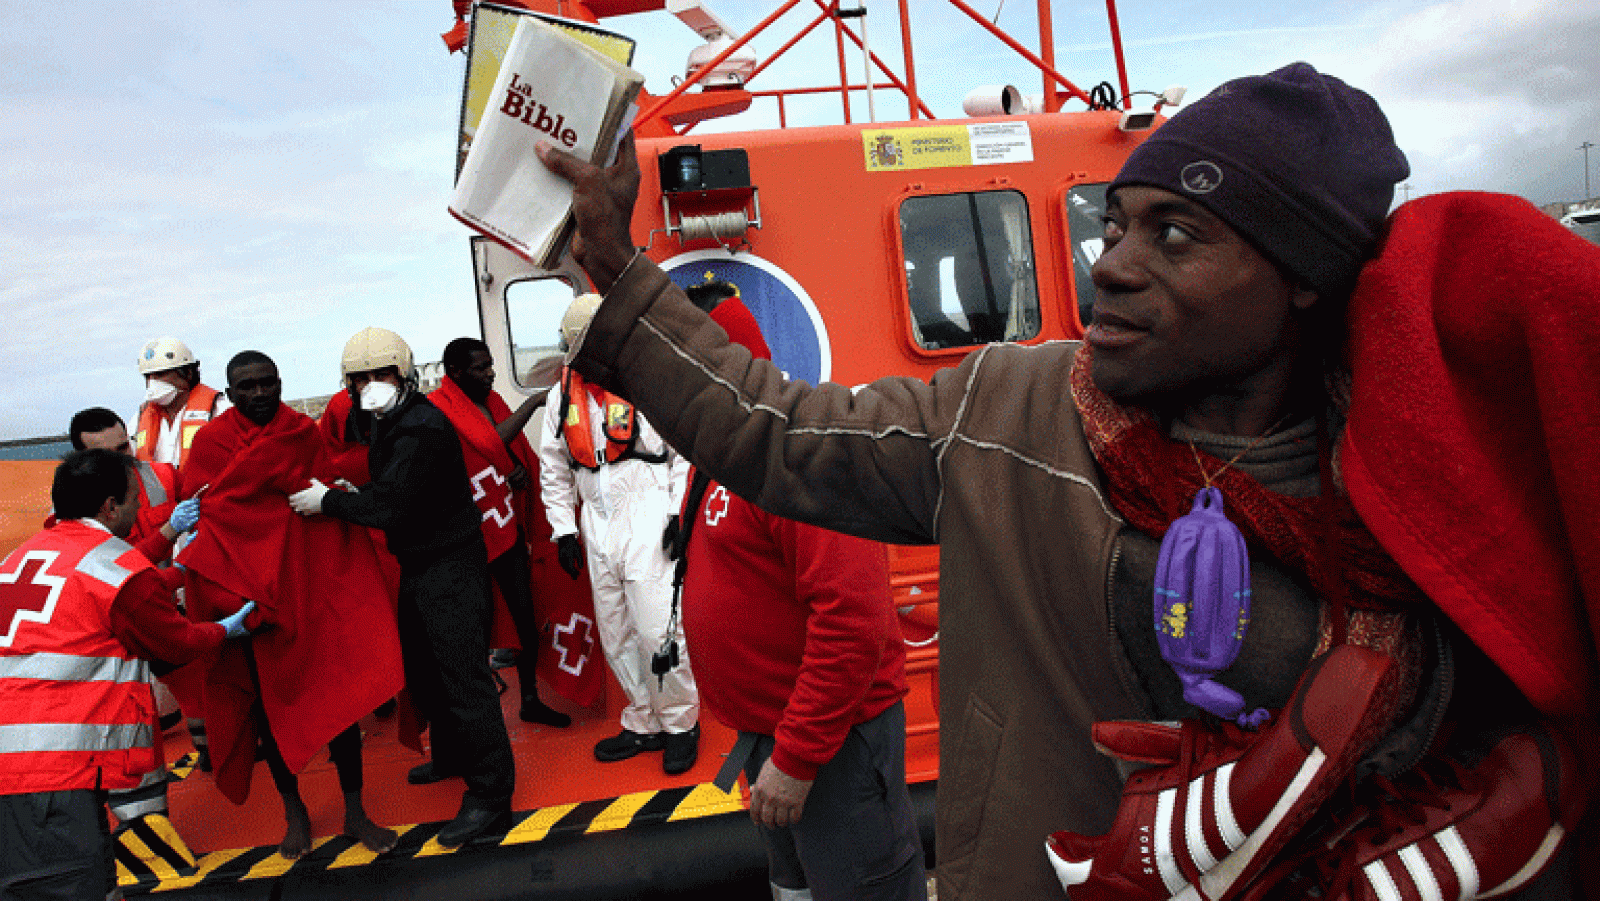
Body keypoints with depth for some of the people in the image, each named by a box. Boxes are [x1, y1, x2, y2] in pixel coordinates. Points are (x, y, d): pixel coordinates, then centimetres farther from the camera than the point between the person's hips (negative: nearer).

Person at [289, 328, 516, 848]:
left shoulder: (422, 427, -21)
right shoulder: (387, 424, 11)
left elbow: (389, 505, -26)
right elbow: (382, 489, 19)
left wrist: (327, 501, -13)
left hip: (451, 569, -10)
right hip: (416, 566, 10)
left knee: (463, 676, -8)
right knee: (423, 670, 21)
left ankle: (491, 796, -1)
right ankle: (451, 755, 42)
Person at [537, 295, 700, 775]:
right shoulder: (561, 395, 10)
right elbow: (555, 470, 16)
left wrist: (679, 513, -9)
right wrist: (563, 530, 11)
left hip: (648, 515, -5)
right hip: (598, 523, 5)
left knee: (656, 629, -8)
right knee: (615, 634, 10)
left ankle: (681, 722, 11)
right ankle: (644, 724, 24)